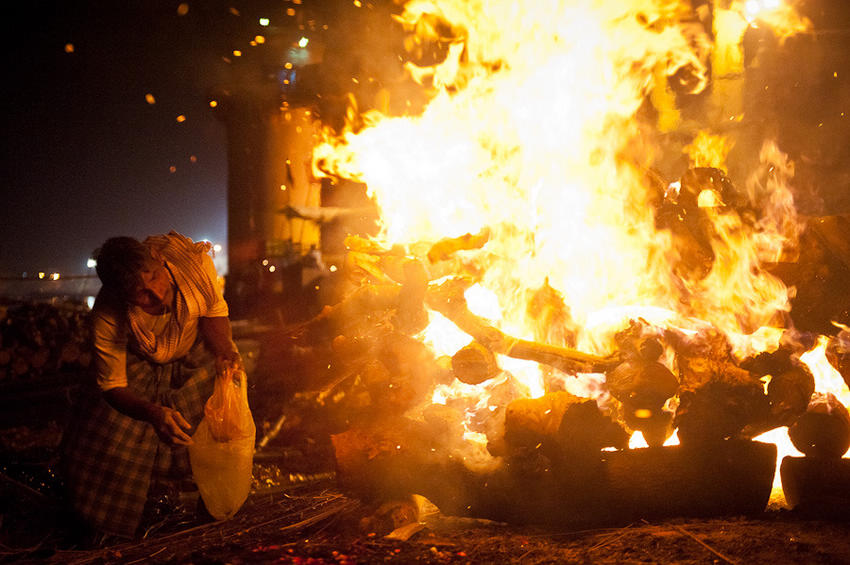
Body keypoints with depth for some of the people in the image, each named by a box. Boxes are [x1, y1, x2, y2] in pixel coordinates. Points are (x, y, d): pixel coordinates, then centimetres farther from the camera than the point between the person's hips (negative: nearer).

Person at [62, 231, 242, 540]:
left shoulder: (193, 260, -35)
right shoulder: (107, 316, -36)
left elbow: (214, 311, -13)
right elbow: (112, 387, -28)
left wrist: (225, 351, -31)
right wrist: (154, 413, -47)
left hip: (195, 355, 2)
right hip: (141, 367, -2)